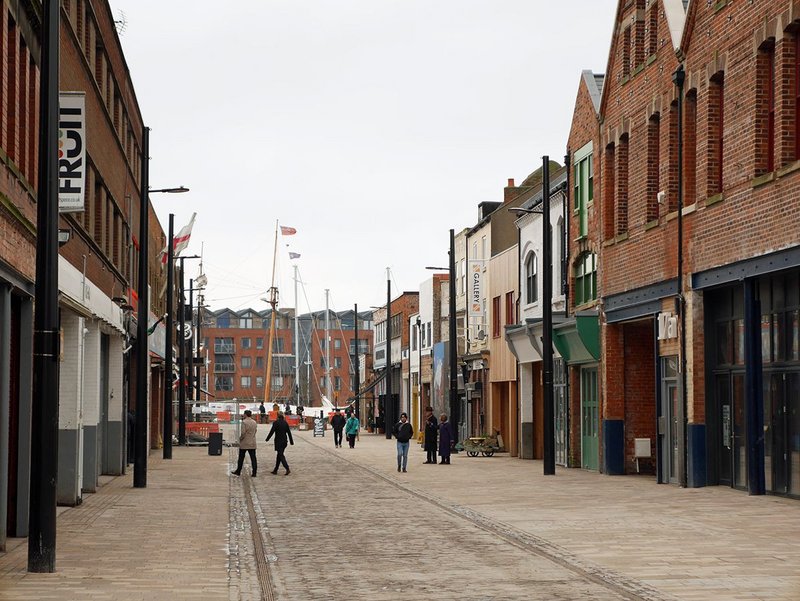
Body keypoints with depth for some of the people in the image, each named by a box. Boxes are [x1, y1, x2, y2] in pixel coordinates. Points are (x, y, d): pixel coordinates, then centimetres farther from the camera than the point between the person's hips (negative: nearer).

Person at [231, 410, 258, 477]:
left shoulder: (244, 422, -14)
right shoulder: (254, 422, 7)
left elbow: (243, 433, -18)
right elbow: (255, 431, 11)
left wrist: (240, 438, -3)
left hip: (244, 443, -5)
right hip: (252, 443, 5)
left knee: (241, 458, 8)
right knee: (253, 458, 3)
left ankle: (238, 471, 17)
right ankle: (254, 473, -1)